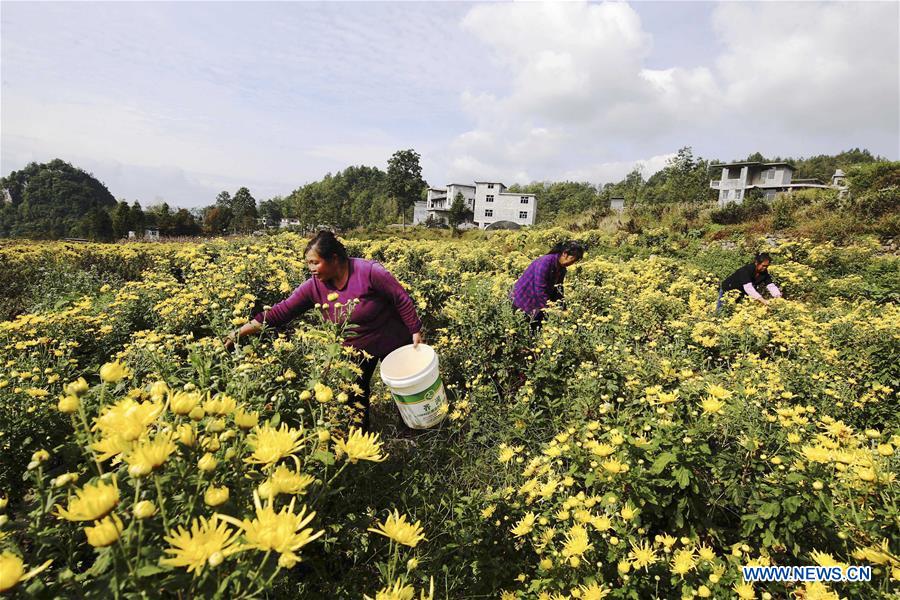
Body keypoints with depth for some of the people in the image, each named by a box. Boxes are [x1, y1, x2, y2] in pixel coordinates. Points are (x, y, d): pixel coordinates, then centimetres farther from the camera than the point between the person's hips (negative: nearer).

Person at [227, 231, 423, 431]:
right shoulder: (314, 286, -16)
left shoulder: (369, 271, -30)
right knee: (355, 394, 11)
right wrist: (241, 332, -20)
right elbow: (282, 311, -16)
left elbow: (402, 300, -22)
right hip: (356, 349, 3)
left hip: (393, 342, -3)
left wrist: (415, 332, -18)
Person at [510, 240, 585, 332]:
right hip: (523, 299, -8)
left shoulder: (562, 268, 1)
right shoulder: (545, 262, -25)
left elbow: (558, 290, 7)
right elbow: (540, 290, -27)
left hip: (537, 302, 8)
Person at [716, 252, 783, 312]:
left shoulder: (764, 273, -12)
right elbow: (748, 287, -43)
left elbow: (771, 285, -18)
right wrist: (762, 300, -52)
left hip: (742, 294, 6)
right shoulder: (746, 270, -33)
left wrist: (778, 298, -36)